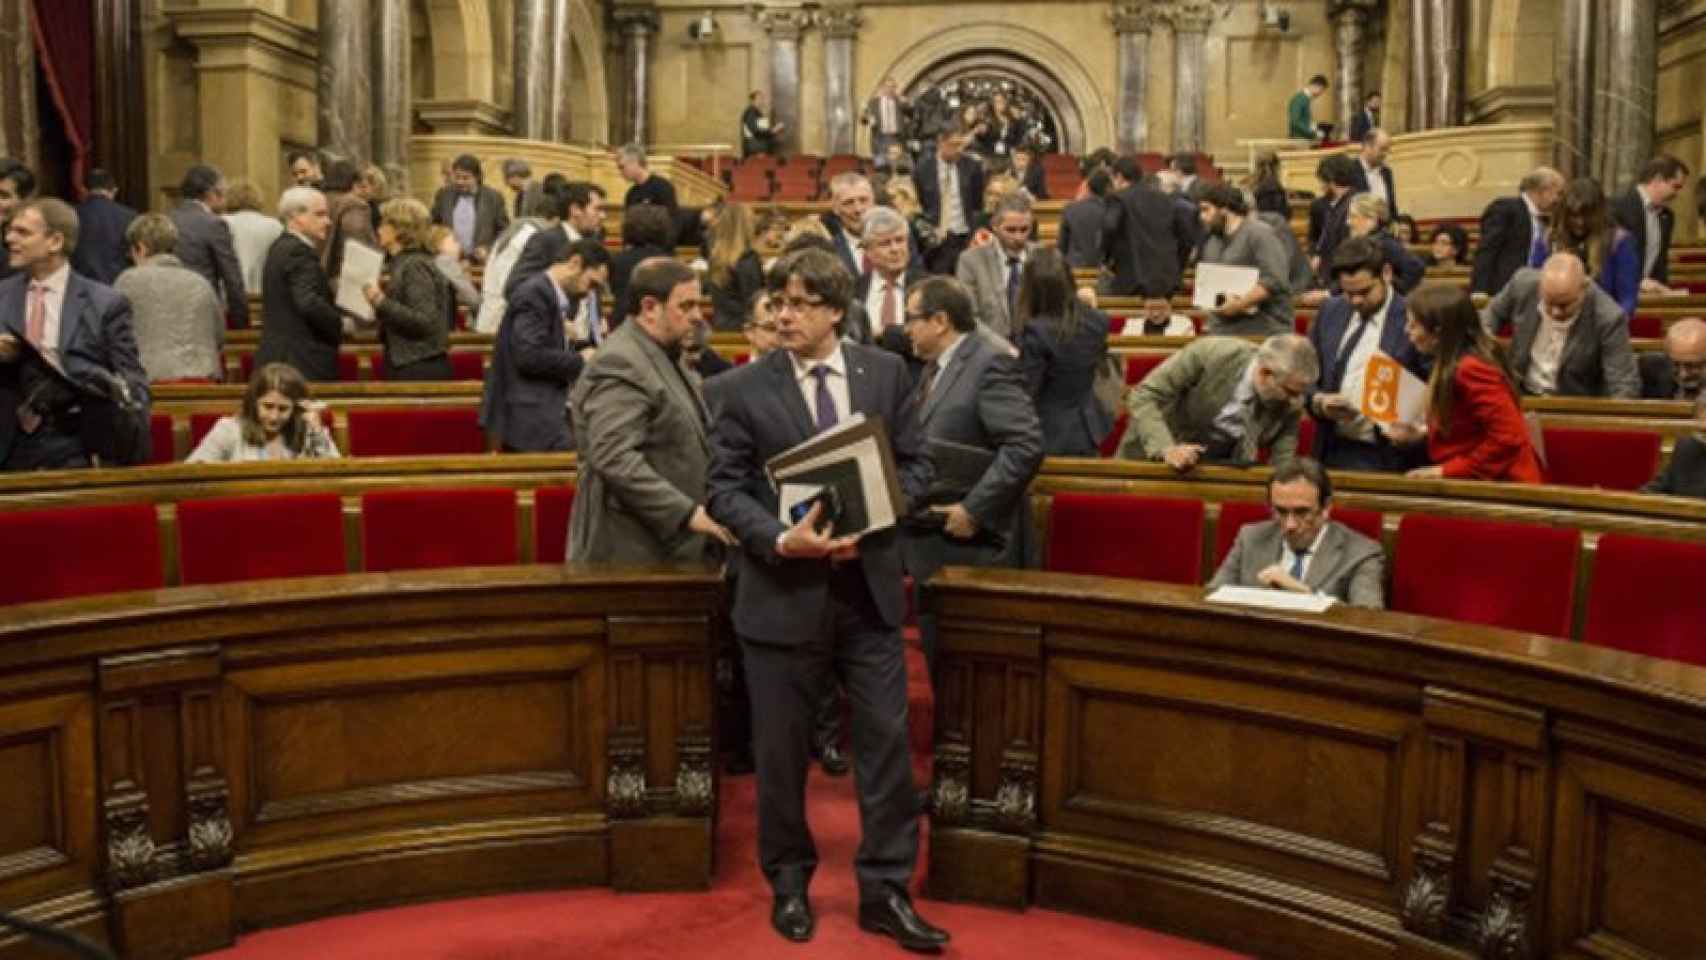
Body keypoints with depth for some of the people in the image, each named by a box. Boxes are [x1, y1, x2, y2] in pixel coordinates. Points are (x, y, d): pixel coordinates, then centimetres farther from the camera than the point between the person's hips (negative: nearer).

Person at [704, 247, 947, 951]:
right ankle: (789, 884, 30)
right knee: (781, 750, 10)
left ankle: (884, 891, 19)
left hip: (868, 587, 2)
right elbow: (726, 488, -4)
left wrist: (873, 520, -13)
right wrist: (781, 541, -20)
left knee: (886, 742, 5)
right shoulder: (742, 388, -3)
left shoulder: (887, 373, 3)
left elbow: (915, 465, 5)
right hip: (783, 591, -1)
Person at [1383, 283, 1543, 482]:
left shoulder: (1469, 370, -20)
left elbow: (1508, 439, -23)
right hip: (1474, 480, 8)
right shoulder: (1454, 362, 6)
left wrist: (1446, 471, -19)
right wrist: (1422, 433, 7)